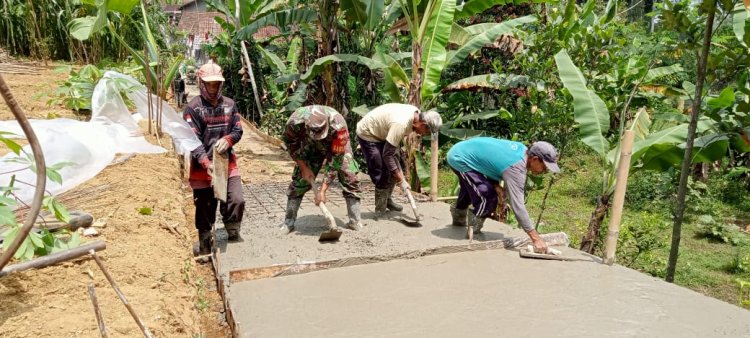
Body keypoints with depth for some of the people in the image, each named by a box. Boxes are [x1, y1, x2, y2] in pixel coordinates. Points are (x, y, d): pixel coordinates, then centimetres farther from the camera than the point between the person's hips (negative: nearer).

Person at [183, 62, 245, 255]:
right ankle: (204, 246, 26)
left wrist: (227, 140, -16)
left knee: (236, 201, -3)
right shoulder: (193, 107, -8)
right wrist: (206, 163, -26)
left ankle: (234, 236, 21)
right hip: (203, 166, -3)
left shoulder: (229, 104, 5)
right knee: (205, 208, 8)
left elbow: (238, 130, 7)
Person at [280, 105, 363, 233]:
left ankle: (355, 221, -4)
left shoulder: (338, 126, -42)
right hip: (310, 145, 2)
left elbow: (335, 159, -34)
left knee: (349, 178, -14)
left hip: (337, 146, -1)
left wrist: (322, 190, -33)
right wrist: (304, 168, -17)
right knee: (300, 179, -7)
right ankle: (288, 222, 4)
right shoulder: (296, 121, -37)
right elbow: (290, 144, -14)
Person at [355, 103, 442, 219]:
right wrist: (401, 180, -25)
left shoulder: (416, 113, -9)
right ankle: (380, 211, 2)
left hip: (381, 132, 9)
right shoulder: (401, 124, -35)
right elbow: (387, 155, -29)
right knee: (382, 174, -10)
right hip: (367, 134, -9)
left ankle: (387, 200, 25)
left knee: (394, 166, 9)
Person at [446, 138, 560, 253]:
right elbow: (517, 206, -33)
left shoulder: (522, 148, -5)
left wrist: (496, 186, -4)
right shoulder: (515, 168, -30)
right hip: (460, 160, -10)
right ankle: (474, 231, 2)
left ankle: (459, 217, 58)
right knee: (489, 198, -17)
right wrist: (536, 239, -32)